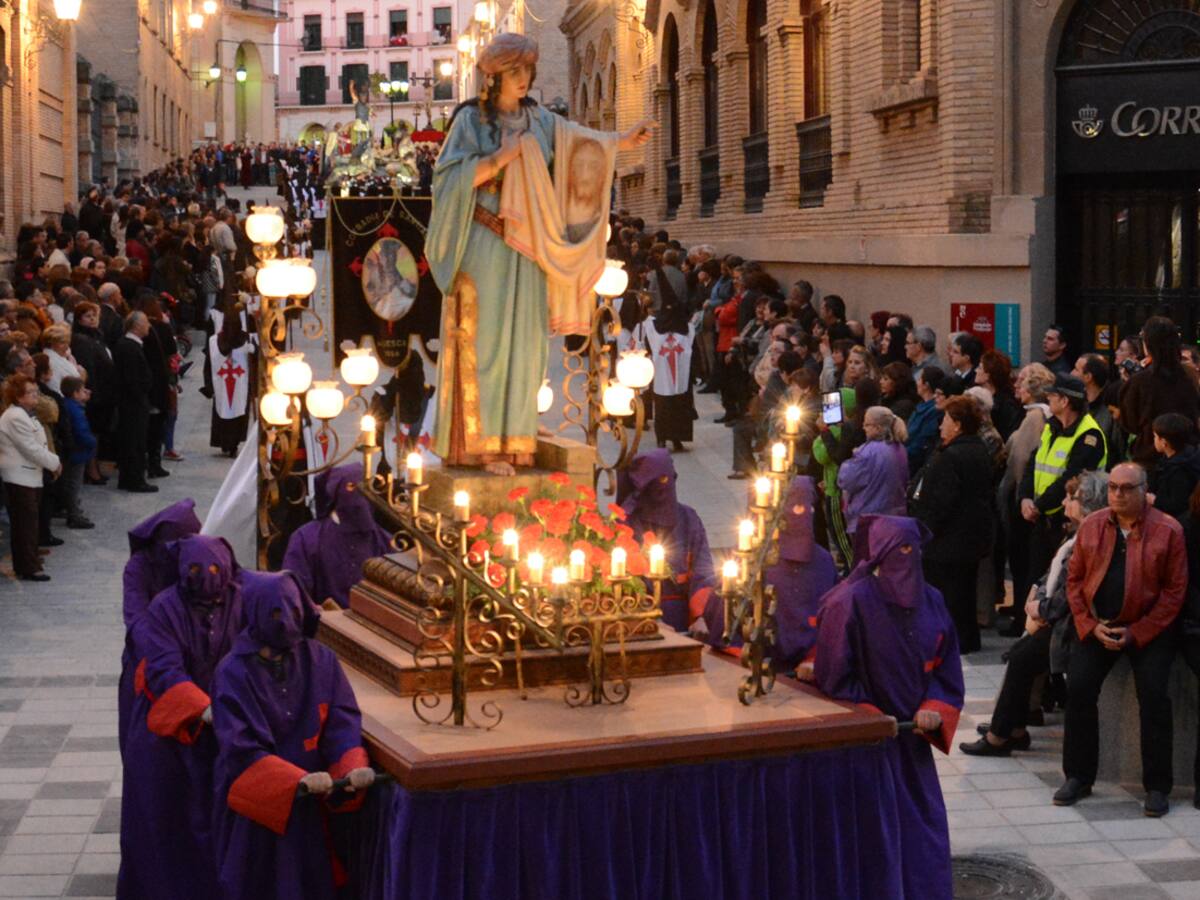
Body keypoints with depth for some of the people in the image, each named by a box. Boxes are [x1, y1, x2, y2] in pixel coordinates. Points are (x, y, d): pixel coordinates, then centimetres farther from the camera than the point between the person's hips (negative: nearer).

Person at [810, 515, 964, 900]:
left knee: (925, 827, 9)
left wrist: (934, 709, -6)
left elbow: (945, 665, 10)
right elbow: (833, 676, -12)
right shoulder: (851, 602, -14)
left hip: (912, 738, 6)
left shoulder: (930, 600, 4)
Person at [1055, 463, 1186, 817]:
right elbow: (1074, 579, 8)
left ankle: (1157, 787, -4)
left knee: (1153, 696, -16)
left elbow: (1175, 590, -7)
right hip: (1097, 625, 3)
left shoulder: (1168, 530, -7)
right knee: (1078, 689, -11)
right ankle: (1079, 777, 2)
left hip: (1149, 628, -3)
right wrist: (1090, 626, -5)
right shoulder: (1091, 526, 4)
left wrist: (1136, 632, -13)